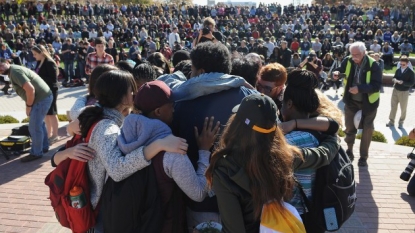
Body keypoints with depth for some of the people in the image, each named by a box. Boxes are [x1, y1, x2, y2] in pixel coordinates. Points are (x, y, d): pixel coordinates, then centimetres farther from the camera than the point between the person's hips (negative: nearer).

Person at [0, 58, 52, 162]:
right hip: (44, 96, 11)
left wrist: (28, 106, -13)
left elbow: (30, 89, -25)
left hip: (41, 98, -11)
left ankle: (36, 153, 11)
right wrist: (29, 105, 8)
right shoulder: (13, 71, 16)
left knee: (34, 127, -2)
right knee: (39, 124, 23)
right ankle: (44, 147, 37)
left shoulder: (14, 72, -16)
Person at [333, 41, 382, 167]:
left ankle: (363, 156, 24)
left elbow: (377, 85, -24)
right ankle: (349, 150, 37)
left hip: (368, 102, -3)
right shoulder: (348, 61, -12)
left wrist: (359, 88, -37)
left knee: (367, 130, 8)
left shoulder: (373, 65, -22)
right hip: (351, 101, 3)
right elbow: (340, 70, 5)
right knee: (349, 127, 14)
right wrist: (336, 73, -20)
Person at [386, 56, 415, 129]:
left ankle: (401, 122, 24)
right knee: (393, 106, 10)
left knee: (403, 108, 9)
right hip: (395, 90, 4)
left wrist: (402, 82, -26)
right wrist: (395, 80, -18)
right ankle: (391, 121, 21)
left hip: (404, 92, -4)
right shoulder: (398, 70, 0)